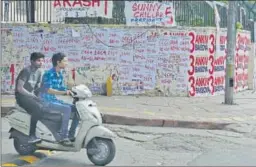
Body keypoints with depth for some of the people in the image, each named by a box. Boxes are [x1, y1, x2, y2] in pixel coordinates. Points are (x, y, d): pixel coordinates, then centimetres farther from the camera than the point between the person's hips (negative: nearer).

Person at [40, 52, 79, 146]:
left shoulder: (60, 75, 10)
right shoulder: (49, 74, -16)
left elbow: (62, 89, 16)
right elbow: (48, 90, -26)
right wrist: (64, 92, -37)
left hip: (55, 100, 9)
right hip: (46, 101, -9)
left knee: (77, 109, 0)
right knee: (67, 109, -29)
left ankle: (71, 135, 3)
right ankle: (63, 137, -26)